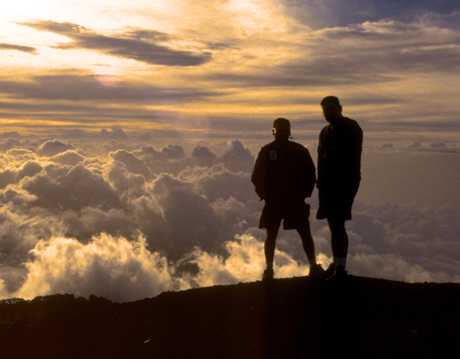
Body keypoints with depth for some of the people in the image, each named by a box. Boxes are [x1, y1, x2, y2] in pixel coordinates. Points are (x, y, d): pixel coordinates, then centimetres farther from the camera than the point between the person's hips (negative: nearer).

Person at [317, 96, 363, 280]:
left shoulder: (351, 128, -6)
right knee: (334, 224, 11)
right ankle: (337, 263, 18)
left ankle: (340, 267, -12)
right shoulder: (326, 131, 18)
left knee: (337, 224, -13)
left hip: (344, 183, -8)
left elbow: (354, 159, -14)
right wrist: (321, 183, 10)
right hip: (329, 184, 8)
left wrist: (351, 184, -21)